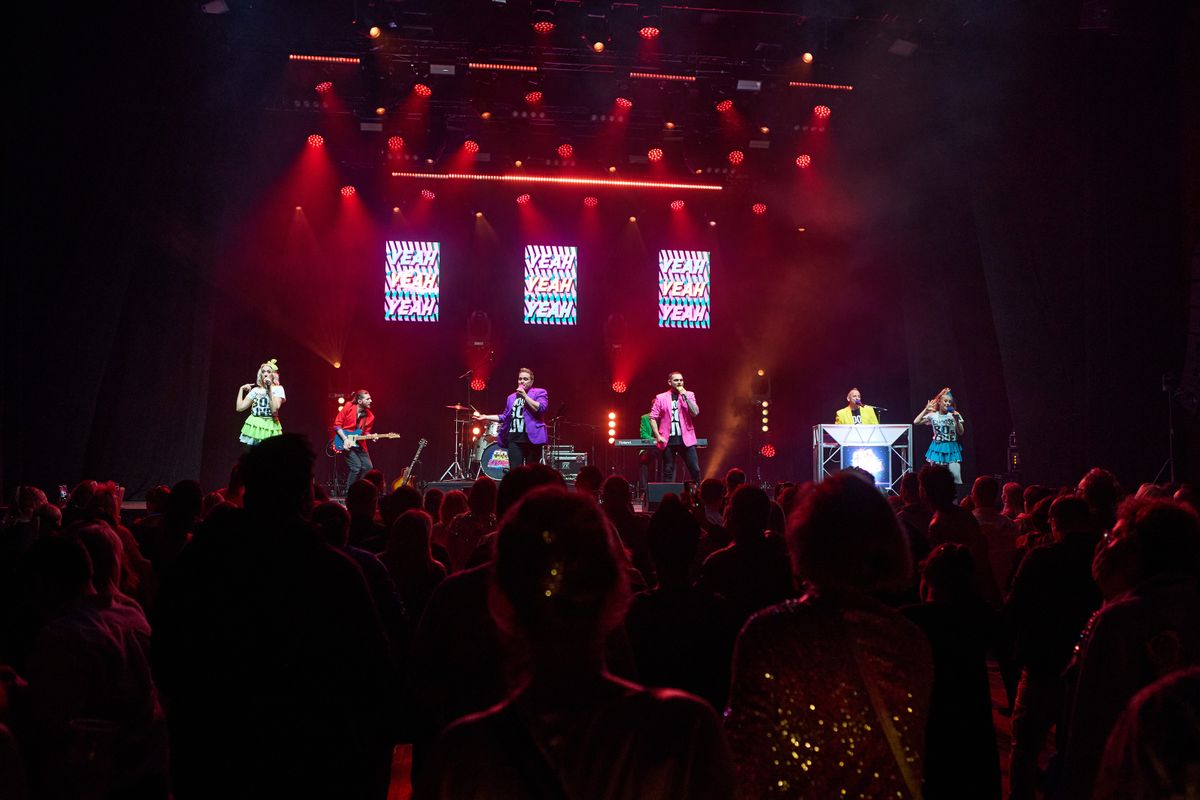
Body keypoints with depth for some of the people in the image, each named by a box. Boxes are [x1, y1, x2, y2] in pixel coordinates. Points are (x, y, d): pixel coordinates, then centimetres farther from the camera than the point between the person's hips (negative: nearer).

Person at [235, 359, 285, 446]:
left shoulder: (278, 389, 0)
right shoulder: (255, 390, 12)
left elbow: (275, 409, -16)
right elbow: (240, 407, 8)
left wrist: (269, 389, -15)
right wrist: (241, 389, 9)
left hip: (269, 428, -4)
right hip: (254, 427, 4)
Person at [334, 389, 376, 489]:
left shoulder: (369, 416, 1)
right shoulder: (348, 407, -12)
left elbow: (366, 432, 10)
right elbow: (337, 425, -9)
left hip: (359, 443, 6)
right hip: (345, 442, -6)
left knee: (368, 467, -2)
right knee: (356, 467, -18)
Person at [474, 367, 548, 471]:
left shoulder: (539, 393, 4)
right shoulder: (512, 397, 20)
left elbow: (541, 409, -13)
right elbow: (504, 417, 24)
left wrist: (524, 396, -11)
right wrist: (485, 417, 18)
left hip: (532, 438, -4)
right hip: (514, 439, 4)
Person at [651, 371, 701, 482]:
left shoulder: (689, 395, 8)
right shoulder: (661, 398, 5)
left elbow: (695, 413, -6)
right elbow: (653, 417, 3)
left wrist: (685, 396, -11)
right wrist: (657, 436, -6)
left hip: (686, 439, 0)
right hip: (668, 440, 0)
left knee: (695, 470, -4)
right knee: (668, 472, 5)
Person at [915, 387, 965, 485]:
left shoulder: (954, 415, 2)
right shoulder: (933, 415, 2)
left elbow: (961, 433, 0)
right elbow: (916, 422, -2)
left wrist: (957, 420, -14)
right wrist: (926, 410, -4)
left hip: (952, 449, 0)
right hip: (937, 448, 1)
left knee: (956, 476, -12)